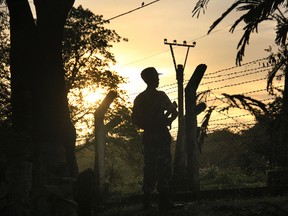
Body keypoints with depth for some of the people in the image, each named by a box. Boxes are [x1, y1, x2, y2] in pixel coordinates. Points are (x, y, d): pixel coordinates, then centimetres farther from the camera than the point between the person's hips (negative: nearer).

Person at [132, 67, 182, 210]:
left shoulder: (139, 98, 11)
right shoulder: (160, 96, -6)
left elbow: (135, 120, 11)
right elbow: (174, 112, -6)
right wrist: (167, 121, 11)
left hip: (148, 136, 6)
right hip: (161, 135, -6)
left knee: (150, 167, 10)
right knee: (164, 166, -8)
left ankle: (147, 200, 9)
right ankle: (163, 200, -15)